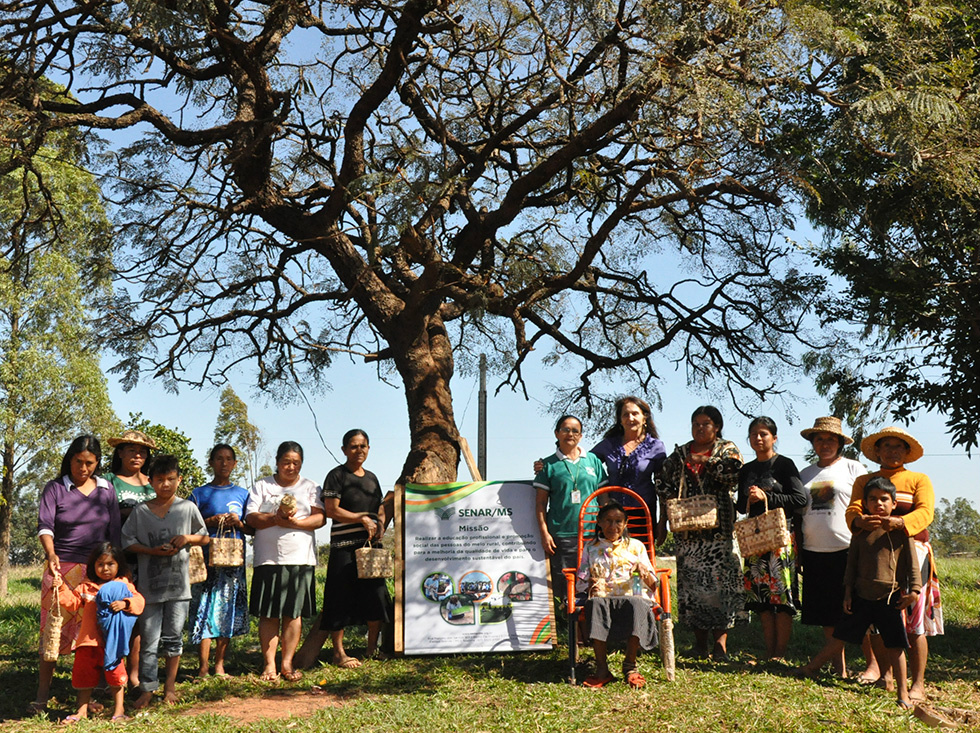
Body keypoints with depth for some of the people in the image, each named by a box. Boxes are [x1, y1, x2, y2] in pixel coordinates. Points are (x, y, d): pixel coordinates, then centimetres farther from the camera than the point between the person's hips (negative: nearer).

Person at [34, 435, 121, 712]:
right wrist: (51, 554, -28)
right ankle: (42, 694, 10)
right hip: (61, 567, -1)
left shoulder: (107, 490, 8)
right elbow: (45, 524, -11)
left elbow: (114, 533, 9)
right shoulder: (55, 488, 2)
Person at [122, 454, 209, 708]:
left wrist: (187, 538, -9)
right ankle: (147, 689, 12)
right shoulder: (140, 511, 2)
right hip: (149, 585, 0)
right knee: (149, 641, 2)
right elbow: (128, 541, 3)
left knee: (173, 638, 7)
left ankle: (170, 687, 20)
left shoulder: (188, 508, 3)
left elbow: (205, 537, 11)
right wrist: (153, 551, -11)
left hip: (178, 585, 0)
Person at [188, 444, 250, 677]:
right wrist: (211, 522, -11)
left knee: (229, 612, 3)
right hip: (207, 559, -2)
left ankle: (219, 665, 12)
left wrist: (238, 523, -5)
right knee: (205, 610, -6)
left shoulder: (242, 494, 13)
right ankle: (203, 667, 1)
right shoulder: (200, 494, 7)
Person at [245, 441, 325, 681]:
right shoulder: (261, 486, 11)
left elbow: (320, 518, 2)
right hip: (268, 559, -1)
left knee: (293, 613, 2)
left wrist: (296, 522, -14)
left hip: (300, 559, 1)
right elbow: (251, 518, 1)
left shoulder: (310, 487, 13)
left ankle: (287, 663, 10)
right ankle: (268, 664, 6)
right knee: (268, 614, -1)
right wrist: (275, 519, -15)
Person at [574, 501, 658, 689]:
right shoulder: (590, 548, 20)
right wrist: (590, 585, -8)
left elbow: (653, 585, 14)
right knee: (595, 604, -36)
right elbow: (579, 583, 15)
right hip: (603, 598, 1)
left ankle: (630, 665, -20)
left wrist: (644, 571, -8)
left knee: (636, 605, -37)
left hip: (633, 598, 0)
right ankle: (602, 669, -26)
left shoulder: (636, 546, 18)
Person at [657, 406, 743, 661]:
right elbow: (663, 482, 14)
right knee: (691, 581, 0)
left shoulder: (727, 449, 9)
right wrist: (673, 500, -1)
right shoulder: (680, 453, 17)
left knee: (719, 580, -9)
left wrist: (705, 461, -6)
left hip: (718, 527, -2)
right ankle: (700, 640, 10)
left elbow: (733, 472, -11)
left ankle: (720, 642, -4)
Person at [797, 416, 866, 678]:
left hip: (848, 551, -5)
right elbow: (798, 513, 19)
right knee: (826, 613, 8)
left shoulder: (853, 469, 2)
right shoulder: (805, 474, 15)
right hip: (814, 552, 5)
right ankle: (838, 667, 18)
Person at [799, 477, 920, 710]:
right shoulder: (860, 531, 5)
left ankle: (902, 693, 16)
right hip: (861, 596, 2)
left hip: (891, 598, -2)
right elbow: (851, 564, 9)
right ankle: (810, 668, 20)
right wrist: (848, 593, 6)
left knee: (895, 646, 4)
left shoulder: (901, 531, -2)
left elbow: (912, 563, 0)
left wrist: (913, 590, -9)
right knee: (840, 635, 9)